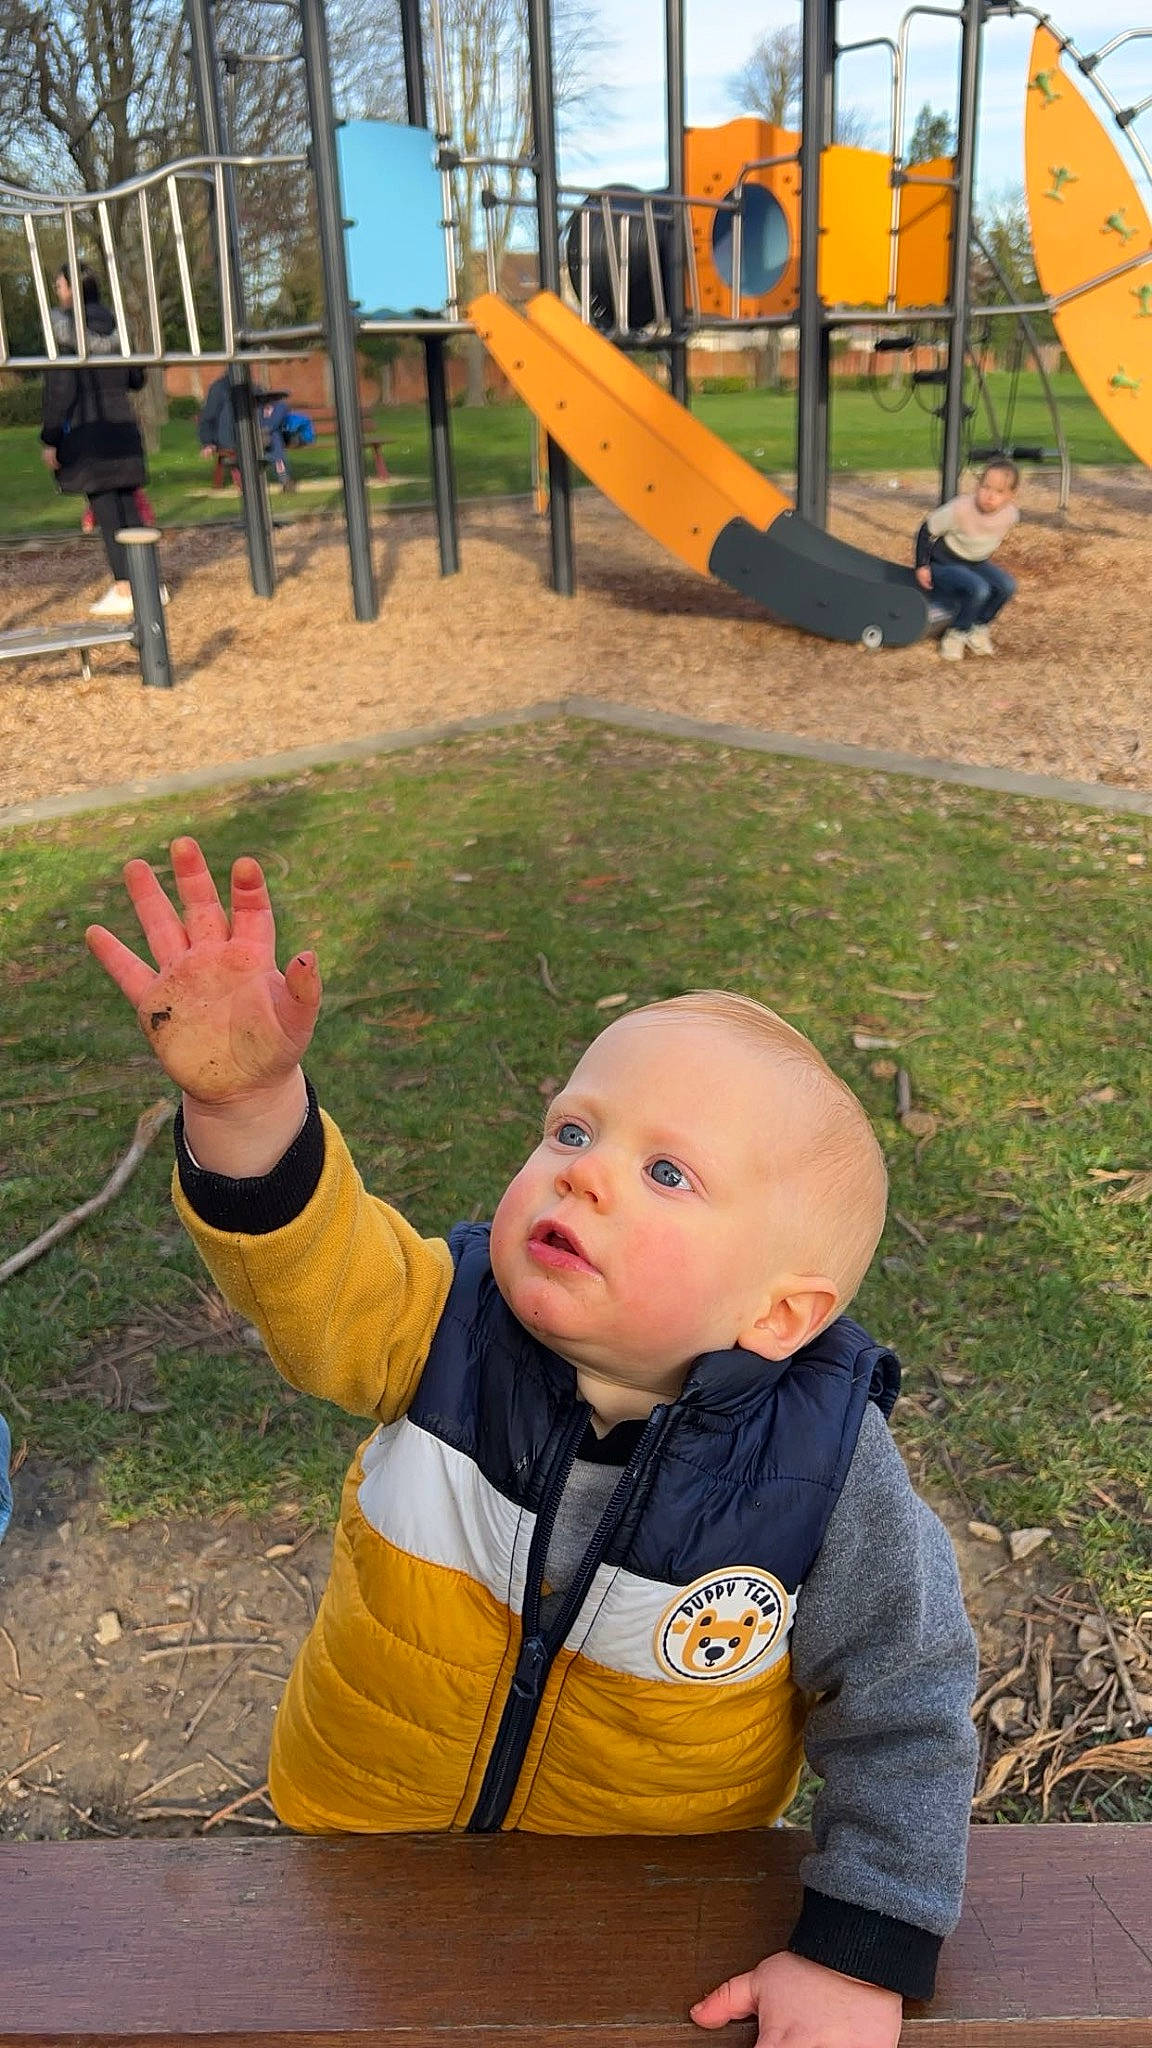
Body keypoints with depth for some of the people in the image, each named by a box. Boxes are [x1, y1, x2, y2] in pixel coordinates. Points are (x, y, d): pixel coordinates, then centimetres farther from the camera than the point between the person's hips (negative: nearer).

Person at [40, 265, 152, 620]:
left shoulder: (63, 326, -8)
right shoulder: (114, 325, 10)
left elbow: (59, 388, -13)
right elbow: (136, 379, 17)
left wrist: (50, 439, -9)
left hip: (86, 431, -6)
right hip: (122, 427, 6)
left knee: (106, 511, -5)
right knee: (127, 507, 12)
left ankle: (124, 590, -7)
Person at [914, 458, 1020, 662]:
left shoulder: (1011, 514, -13)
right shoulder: (960, 508, -29)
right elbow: (928, 530, -15)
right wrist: (922, 566, -15)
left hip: (975, 563, 6)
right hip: (943, 563, -6)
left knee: (1007, 585, -19)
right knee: (978, 589, -32)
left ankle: (978, 628, 2)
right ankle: (955, 635, -9)